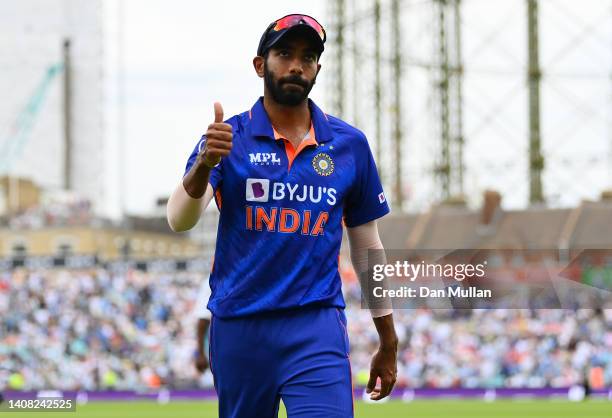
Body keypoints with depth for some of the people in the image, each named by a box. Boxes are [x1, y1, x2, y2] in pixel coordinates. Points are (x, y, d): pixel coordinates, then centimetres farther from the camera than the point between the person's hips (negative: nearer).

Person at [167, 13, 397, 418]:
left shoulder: (349, 144, 6)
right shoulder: (228, 139, 1)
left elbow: (367, 246, 14)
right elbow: (179, 220, -13)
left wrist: (388, 342, 15)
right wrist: (204, 164, -34)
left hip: (317, 328, 0)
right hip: (239, 327, 0)